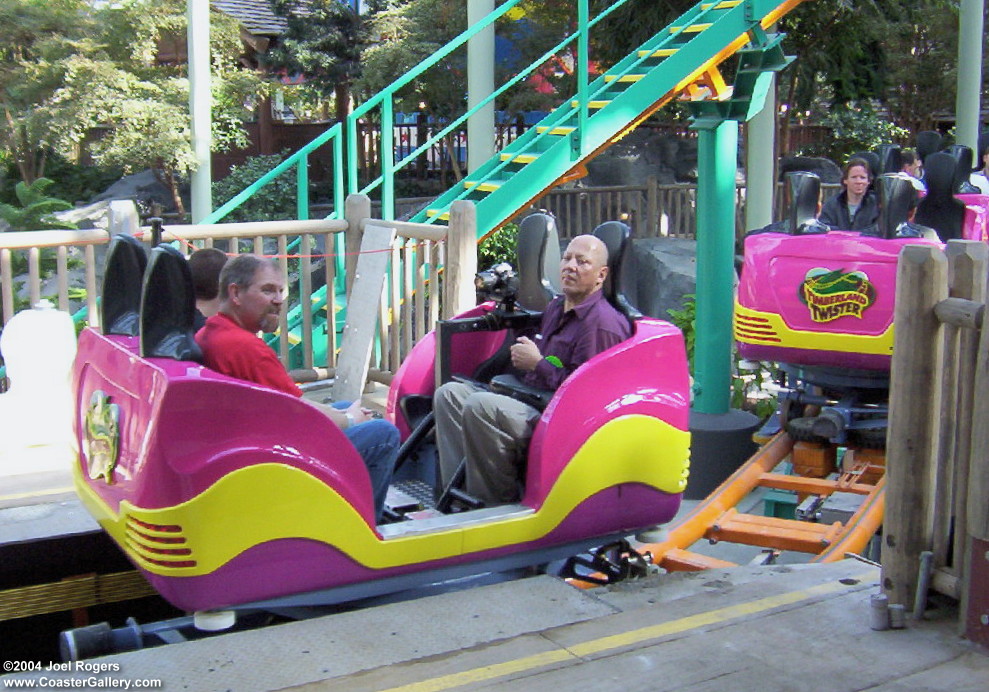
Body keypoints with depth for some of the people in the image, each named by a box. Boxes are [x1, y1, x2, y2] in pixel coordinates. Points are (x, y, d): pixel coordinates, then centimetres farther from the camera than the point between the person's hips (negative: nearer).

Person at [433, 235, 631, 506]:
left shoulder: (603, 323, -14)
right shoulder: (555, 308, 19)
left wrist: (538, 363, -13)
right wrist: (523, 357, 12)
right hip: (527, 402, 11)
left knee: (480, 405, -31)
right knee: (450, 393, 3)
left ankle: (498, 505, -20)